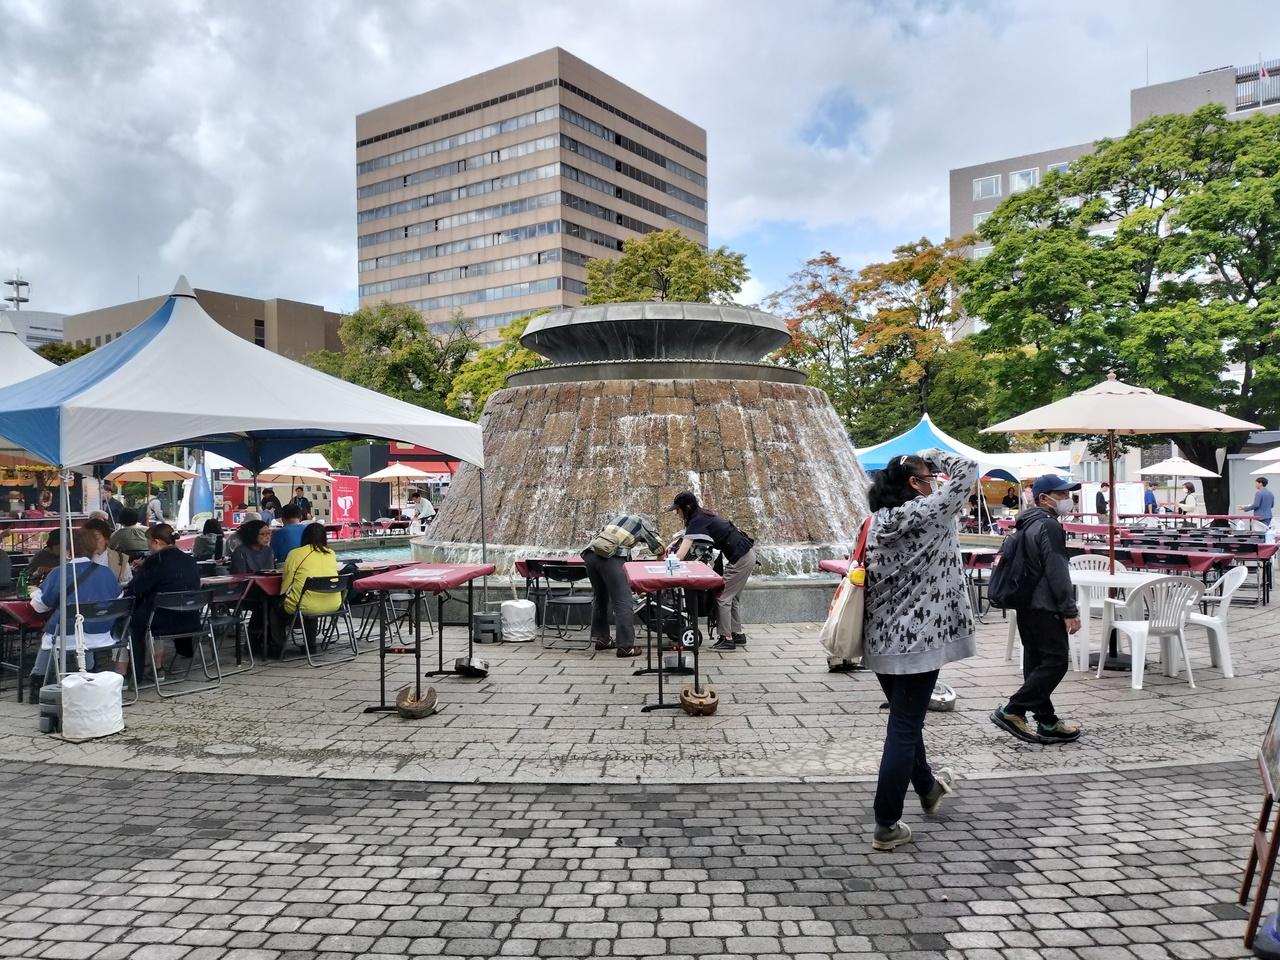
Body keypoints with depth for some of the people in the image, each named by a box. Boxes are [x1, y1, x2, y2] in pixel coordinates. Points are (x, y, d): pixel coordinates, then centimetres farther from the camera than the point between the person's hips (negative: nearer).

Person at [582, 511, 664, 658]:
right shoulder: (643, 523, 22)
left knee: (599, 597, 21)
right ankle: (625, 646, -7)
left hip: (590, 553, 7)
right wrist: (661, 557, 45)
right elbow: (659, 548, 22)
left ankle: (601, 639, 27)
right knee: (622, 602, -4)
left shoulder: (620, 517, 36)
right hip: (610, 557, -7)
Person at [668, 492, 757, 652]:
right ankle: (738, 635, 26)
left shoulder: (697, 521, -18)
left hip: (740, 559, -10)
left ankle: (727, 639, -1)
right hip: (747, 554, 10)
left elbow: (680, 555, -25)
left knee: (722, 597, -4)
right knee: (733, 597, 18)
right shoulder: (702, 515, 10)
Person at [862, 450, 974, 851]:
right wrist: (931, 457, 9)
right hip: (917, 639, -7)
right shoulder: (930, 512, -13)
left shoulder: (877, 520, 5)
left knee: (905, 719, 24)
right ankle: (886, 826, 7)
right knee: (904, 728, 0)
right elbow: (968, 468, -4)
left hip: (881, 639, 7)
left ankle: (928, 788, 46)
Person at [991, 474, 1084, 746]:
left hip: (1026, 606, 10)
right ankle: (1011, 711, -8)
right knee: (1056, 662, -7)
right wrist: (1070, 611, -16)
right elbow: (1057, 572, -18)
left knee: (1037, 664, 11)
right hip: (1046, 608, -10)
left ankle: (1046, 723, 16)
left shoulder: (1027, 524, 18)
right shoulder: (1049, 525, -13)